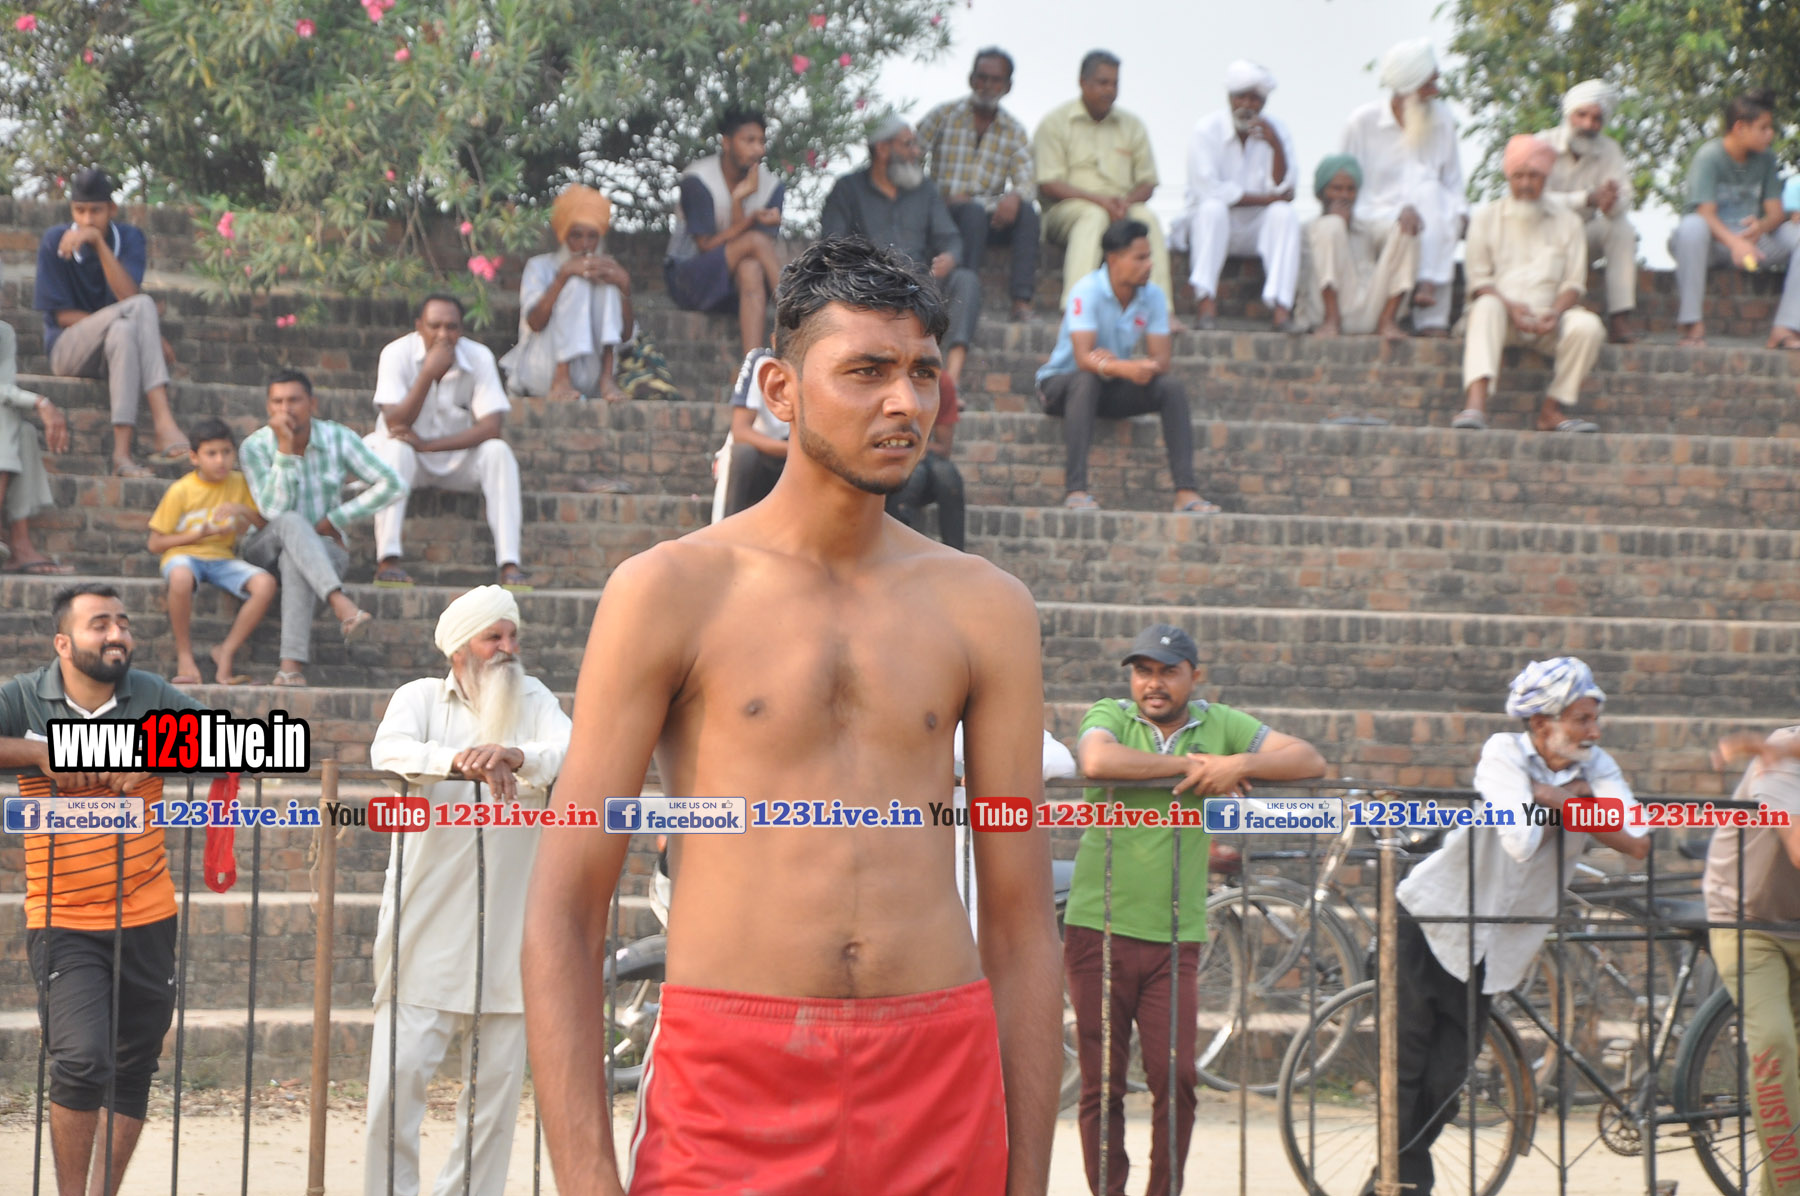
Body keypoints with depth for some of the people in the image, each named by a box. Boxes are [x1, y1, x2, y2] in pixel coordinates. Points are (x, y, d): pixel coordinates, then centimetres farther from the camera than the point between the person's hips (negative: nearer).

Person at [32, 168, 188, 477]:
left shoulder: (129, 238, 0)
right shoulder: (55, 242, -6)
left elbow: (127, 295, -17)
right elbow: (63, 315, -9)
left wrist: (98, 242, -27)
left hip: (118, 348, 2)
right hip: (69, 349, -2)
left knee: (123, 334, -37)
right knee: (143, 305, -30)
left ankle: (122, 453, -48)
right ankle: (164, 425, -45)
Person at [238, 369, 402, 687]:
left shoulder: (338, 439, -3)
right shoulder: (256, 446, -7)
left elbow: (393, 485, -8)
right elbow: (274, 511, -20)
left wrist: (335, 519, -10)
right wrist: (285, 449, -24)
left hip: (323, 549, 0)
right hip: (265, 548, 0)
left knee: (293, 560, -37)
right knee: (291, 522, -36)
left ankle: (292, 665, -49)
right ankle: (341, 604, -55)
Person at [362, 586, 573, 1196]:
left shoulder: (533, 699, 10)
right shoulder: (422, 697, 5)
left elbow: (573, 752, -10)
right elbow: (388, 750, -16)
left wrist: (513, 754, -32)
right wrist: (459, 758, -37)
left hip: (508, 928, 2)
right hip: (428, 927, -2)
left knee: (499, 1077, 5)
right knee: (399, 1071, -9)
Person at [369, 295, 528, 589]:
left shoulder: (478, 357, -12)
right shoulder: (397, 354, -16)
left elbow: (493, 427, -20)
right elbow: (395, 424, -24)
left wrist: (428, 444, -28)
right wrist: (428, 374, -34)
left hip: (458, 460, 2)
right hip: (409, 461, -2)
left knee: (497, 451, -25)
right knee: (396, 447, -34)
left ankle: (509, 563, -30)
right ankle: (387, 560, -40)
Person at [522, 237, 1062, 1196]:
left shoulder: (984, 608, 8)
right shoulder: (671, 591, 1)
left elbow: (1021, 924, 10)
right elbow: (562, 909, -1)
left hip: (940, 1087, 3)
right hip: (731, 1090, -2)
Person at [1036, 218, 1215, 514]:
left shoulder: (1153, 296, -6)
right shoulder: (1088, 291, -21)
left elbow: (1161, 361, -14)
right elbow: (1084, 358, -31)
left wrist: (1112, 363, -33)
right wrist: (1126, 368, -50)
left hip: (1114, 390, 5)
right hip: (1061, 382, -4)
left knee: (1171, 387, -19)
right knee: (1087, 381, -38)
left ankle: (1186, 491, -25)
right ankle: (1075, 489, -42)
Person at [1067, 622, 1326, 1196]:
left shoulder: (1218, 723, 9)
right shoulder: (1108, 716, 2)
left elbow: (1310, 760, 2)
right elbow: (1097, 761, -22)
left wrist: (1238, 765, -15)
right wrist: (1189, 764, -16)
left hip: (1176, 935, 2)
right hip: (1100, 927, -2)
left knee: (1177, 1079, -2)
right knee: (1102, 1084, 2)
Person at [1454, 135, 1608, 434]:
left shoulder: (1567, 222, 13)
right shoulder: (1486, 217, 11)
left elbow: (1573, 283, 7)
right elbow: (1479, 278, 3)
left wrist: (1555, 312, -16)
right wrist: (1510, 307, -17)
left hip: (1548, 318, 2)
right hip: (1503, 318, -1)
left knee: (1588, 326, -29)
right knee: (1487, 306, -36)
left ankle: (1553, 409, -19)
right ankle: (1475, 403, -54)